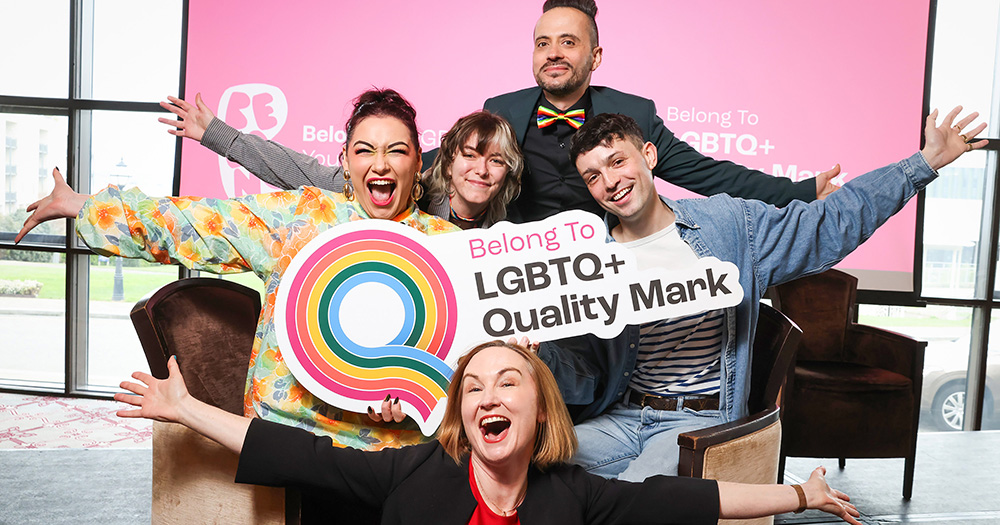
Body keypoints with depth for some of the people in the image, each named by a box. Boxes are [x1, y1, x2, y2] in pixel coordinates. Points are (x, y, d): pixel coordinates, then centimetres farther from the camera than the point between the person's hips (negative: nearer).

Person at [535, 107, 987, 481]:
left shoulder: (729, 223, 1)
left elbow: (829, 226, 8)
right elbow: (581, 378, -3)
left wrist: (926, 161, 8)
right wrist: (539, 351, -27)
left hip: (702, 421, -1)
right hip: (622, 416, 2)